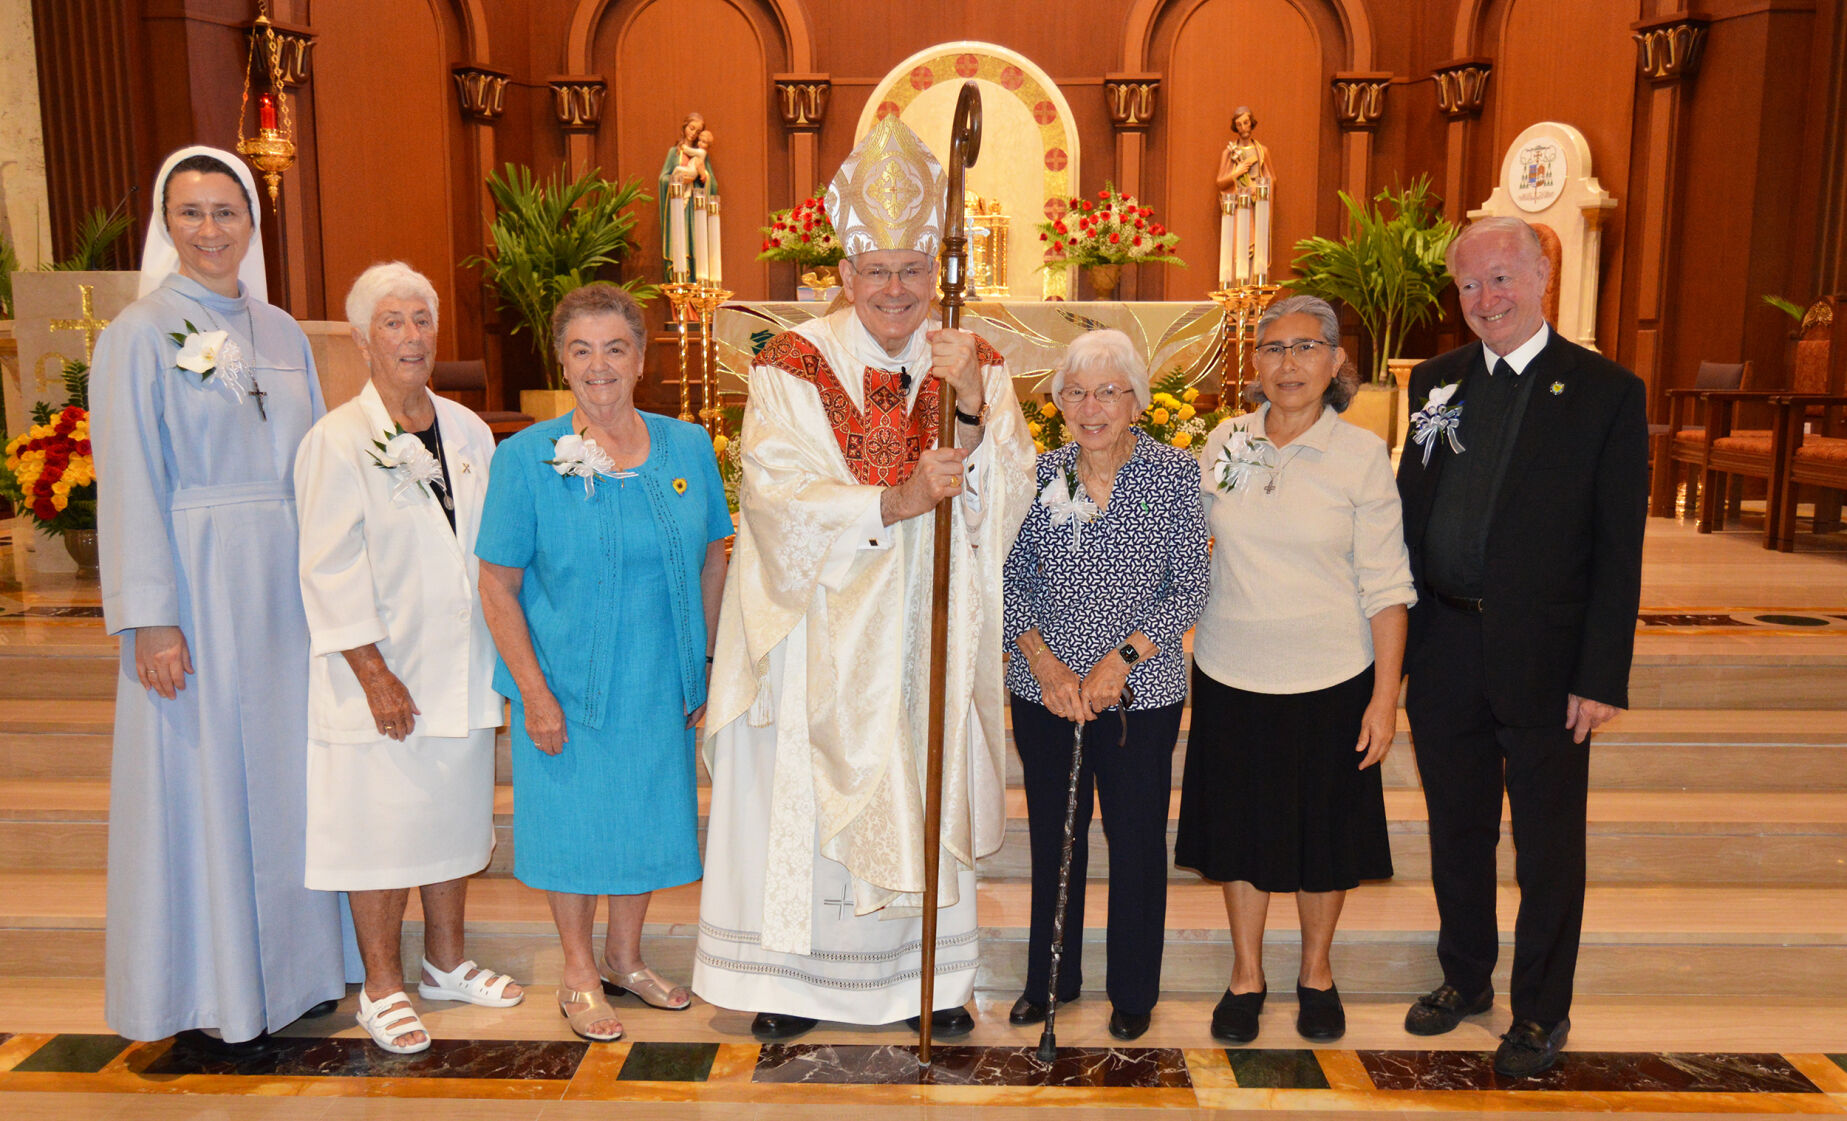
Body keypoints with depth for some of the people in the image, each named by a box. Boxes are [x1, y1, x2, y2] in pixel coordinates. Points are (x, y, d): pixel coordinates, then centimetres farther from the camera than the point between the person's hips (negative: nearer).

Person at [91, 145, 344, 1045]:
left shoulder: (282, 333, 11)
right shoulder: (141, 334, -4)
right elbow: (130, 484, -8)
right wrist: (151, 619, -13)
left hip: (283, 583, 5)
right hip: (195, 579, -5)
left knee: (286, 764, 11)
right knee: (201, 772, 2)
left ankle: (292, 961, 25)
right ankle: (209, 984, 17)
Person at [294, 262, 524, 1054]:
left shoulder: (468, 432, 8)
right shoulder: (337, 441, -8)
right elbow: (331, 572, -11)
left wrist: (501, 646, 8)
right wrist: (375, 673, -16)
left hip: (460, 664, 5)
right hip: (381, 676, -5)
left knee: (455, 815, 14)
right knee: (381, 825, 2)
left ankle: (446, 962, 31)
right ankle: (382, 988, 18)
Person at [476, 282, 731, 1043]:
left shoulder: (688, 446, -1)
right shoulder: (526, 458, -10)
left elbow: (710, 560, 6)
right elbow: (498, 587, -8)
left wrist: (709, 664, 4)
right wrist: (533, 691, -12)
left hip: (661, 682, 3)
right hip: (568, 683, -3)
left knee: (648, 817, 15)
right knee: (574, 821, 10)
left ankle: (624, 957, 38)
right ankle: (579, 974, 31)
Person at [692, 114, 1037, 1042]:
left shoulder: (975, 366, 2)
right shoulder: (792, 366, -6)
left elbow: (1007, 500, -8)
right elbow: (783, 504, -15)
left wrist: (973, 405, -24)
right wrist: (897, 500, -27)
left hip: (930, 635, 3)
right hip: (822, 631, -2)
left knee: (925, 798, 12)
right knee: (807, 800, 6)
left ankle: (931, 976, 29)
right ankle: (790, 975, 25)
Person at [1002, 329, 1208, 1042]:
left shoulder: (1174, 473, -4)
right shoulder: (1039, 474, 2)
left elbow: (1189, 589, -6)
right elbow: (1011, 580, 3)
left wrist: (1119, 662, -14)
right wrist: (1045, 664, -10)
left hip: (1141, 689, -2)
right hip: (1044, 686, 2)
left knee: (1137, 837, 8)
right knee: (1052, 832, 13)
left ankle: (1133, 991, 27)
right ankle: (1050, 979, 31)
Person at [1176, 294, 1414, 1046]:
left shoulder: (1362, 454, -7)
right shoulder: (1224, 442, 1)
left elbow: (1386, 584, -6)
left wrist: (1385, 696, -10)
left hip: (1331, 680, -2)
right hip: (1233, 675, 2)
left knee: (1324, 832, 12)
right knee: (1241, 824, 12)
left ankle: (1316, 970, 34)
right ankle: (1246, 973, 30)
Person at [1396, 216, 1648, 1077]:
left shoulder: (1606, 392, -6)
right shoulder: (1436, 382, 6)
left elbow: (1620, 547, -8)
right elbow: (1410, 509, 8)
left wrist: (1603, 677, -13)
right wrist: (1396, 636, 2)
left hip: (1542, 658, -4)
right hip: (1443, 651, 4)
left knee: (1548, 845, 10)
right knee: (1456, 829, 18)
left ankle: (1541, 1011, 28)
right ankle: (1465, 978, 37)